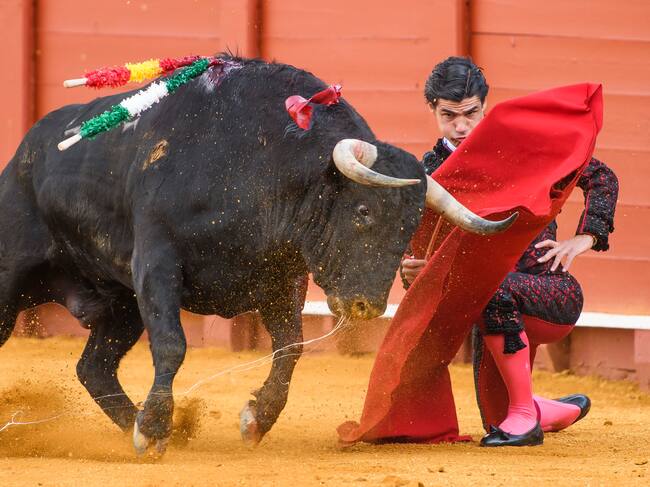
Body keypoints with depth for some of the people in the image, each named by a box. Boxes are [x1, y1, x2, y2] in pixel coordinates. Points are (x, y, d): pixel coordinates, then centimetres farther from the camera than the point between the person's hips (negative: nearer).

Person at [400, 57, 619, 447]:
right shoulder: (431, 173, 4)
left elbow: (601, 177, 5)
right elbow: (418, 251, -1)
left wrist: (585, 238, -9)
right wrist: (412, 273, -25)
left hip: (554, 293, -5)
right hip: (500, 312, 5)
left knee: (493, 290, -38)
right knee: (497, 421, 10)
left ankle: (525, 414, -28)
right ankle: (566, 411, 44)